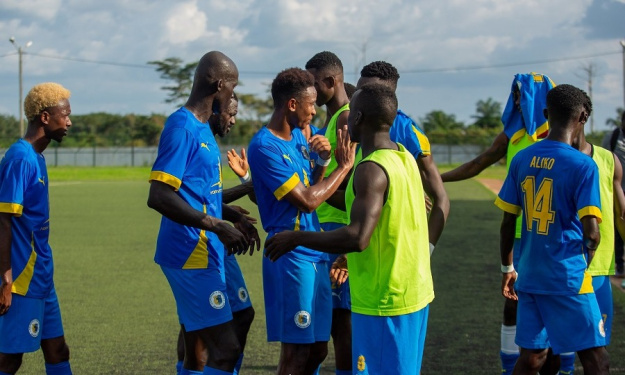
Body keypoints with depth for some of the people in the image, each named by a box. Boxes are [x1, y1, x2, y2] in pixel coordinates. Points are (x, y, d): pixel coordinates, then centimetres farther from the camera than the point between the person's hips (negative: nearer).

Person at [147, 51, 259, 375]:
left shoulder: (202, 128, 15)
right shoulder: (182, 127, -14)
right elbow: (159, 196, -23)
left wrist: (235, 218, 17)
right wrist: (217, 226, -22)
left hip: (204, 254, 10)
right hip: (192, 254, -10)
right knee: (226, 349, -11)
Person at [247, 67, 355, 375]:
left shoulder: (298, 136, 11)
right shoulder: (265, 147, -16)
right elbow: (307, 201, -19)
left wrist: (323, 160, 1)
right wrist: (344, 167, -8)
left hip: (315, 254, 9)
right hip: (291, 255, -9)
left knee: (317, 349, 12)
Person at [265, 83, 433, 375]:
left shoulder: (372, 169, -19)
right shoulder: (404, 157, 8)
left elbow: (357, 238, -28)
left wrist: (296, 238, -18)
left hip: (383, 301, -9)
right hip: (414, 294, 9)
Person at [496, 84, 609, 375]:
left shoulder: (521, 159, 4)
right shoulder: (583, 165, -12)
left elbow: (507, 222, 7)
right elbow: (591, 234, -17)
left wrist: (507, 268, 19)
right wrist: (584, 263, 4)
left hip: (529, 276, 6)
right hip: (567, 279, -6)